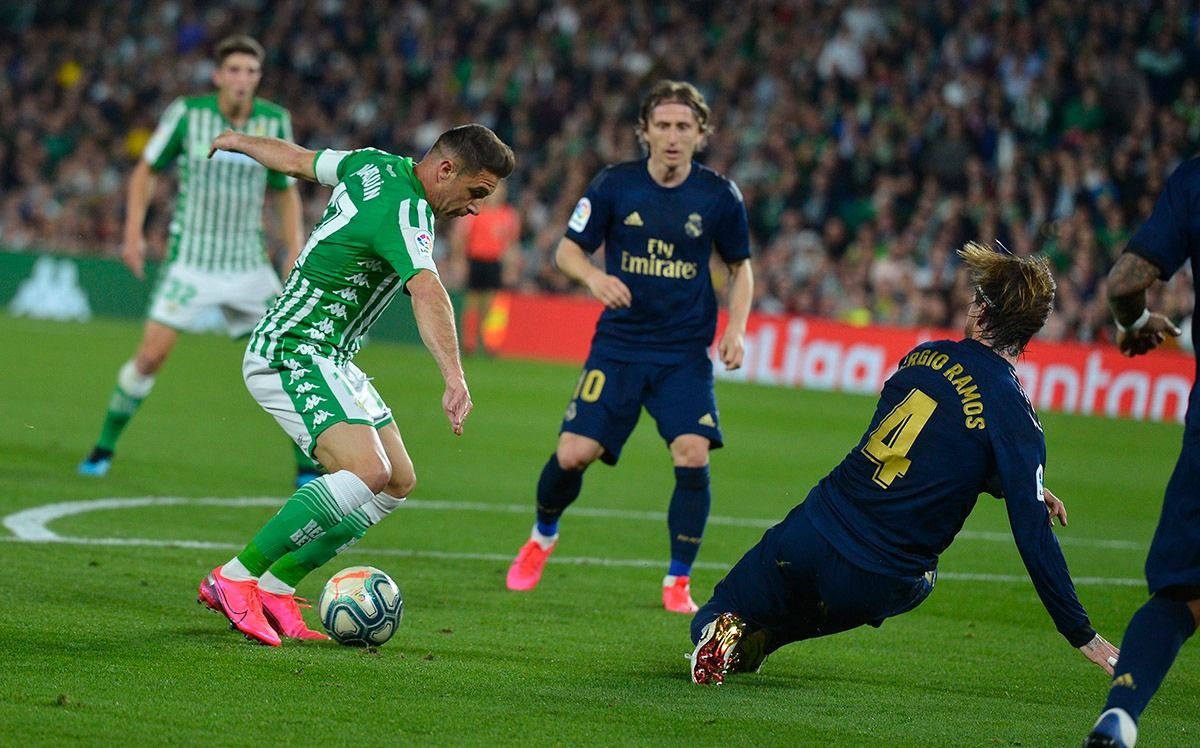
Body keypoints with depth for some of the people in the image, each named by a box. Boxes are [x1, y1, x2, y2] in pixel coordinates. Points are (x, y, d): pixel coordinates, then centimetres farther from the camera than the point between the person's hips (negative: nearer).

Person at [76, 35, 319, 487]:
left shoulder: (275, 121, -1)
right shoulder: (187, 113, -8)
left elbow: (286, 191, 11)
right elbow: (146, 170, 4)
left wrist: (294, 252, 1)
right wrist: (133, 233, -4)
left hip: (248, 264, 2)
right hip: (191, 259, -2)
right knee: (151, 355, -11)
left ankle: (307, 465, 8)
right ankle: (104, 447, 8)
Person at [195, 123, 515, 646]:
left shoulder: (372, 165, 6)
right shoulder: (404, 211, -22)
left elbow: (295, 159, 22)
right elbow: (426, 292, -39)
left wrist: (239, 143, 42)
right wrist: (454, 378, -52)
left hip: (329, 361, 11)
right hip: (293, 353, -11)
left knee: (398, 482, 8)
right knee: (366, 471, -29)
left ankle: (274, 588, 9)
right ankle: (234, 578, -20)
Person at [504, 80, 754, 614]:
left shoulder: (719, 196, -2)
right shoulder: (615, 185, -3)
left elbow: (739, 267, 12)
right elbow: (568, 249, 4)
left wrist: (735, 329, -4)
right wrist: (593, 276, -18)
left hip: (686, 352, 0)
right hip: (618, 344, 0)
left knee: (693, 455, -18)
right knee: (574, 453, -9)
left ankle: (677, 584, -1)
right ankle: (542, 537, 25)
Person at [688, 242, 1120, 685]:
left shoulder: (925, 356, 3)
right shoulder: (1015, 418, -12)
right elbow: (1033, 536, -13)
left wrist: (1020, 487, 22)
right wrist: (1083, 636, -6)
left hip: (812, 531, 4)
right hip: (877, 588, -3)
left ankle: (720, 628, -10)